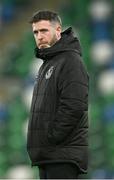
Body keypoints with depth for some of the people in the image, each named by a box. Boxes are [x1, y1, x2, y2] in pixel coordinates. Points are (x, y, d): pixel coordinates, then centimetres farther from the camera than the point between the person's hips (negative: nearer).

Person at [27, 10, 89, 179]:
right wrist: (41, 144, 13)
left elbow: (74, 107, -20)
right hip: (47, 155, 10)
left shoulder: (70, 61, -10)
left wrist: (51, 137, -19)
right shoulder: (47, 64, 22)